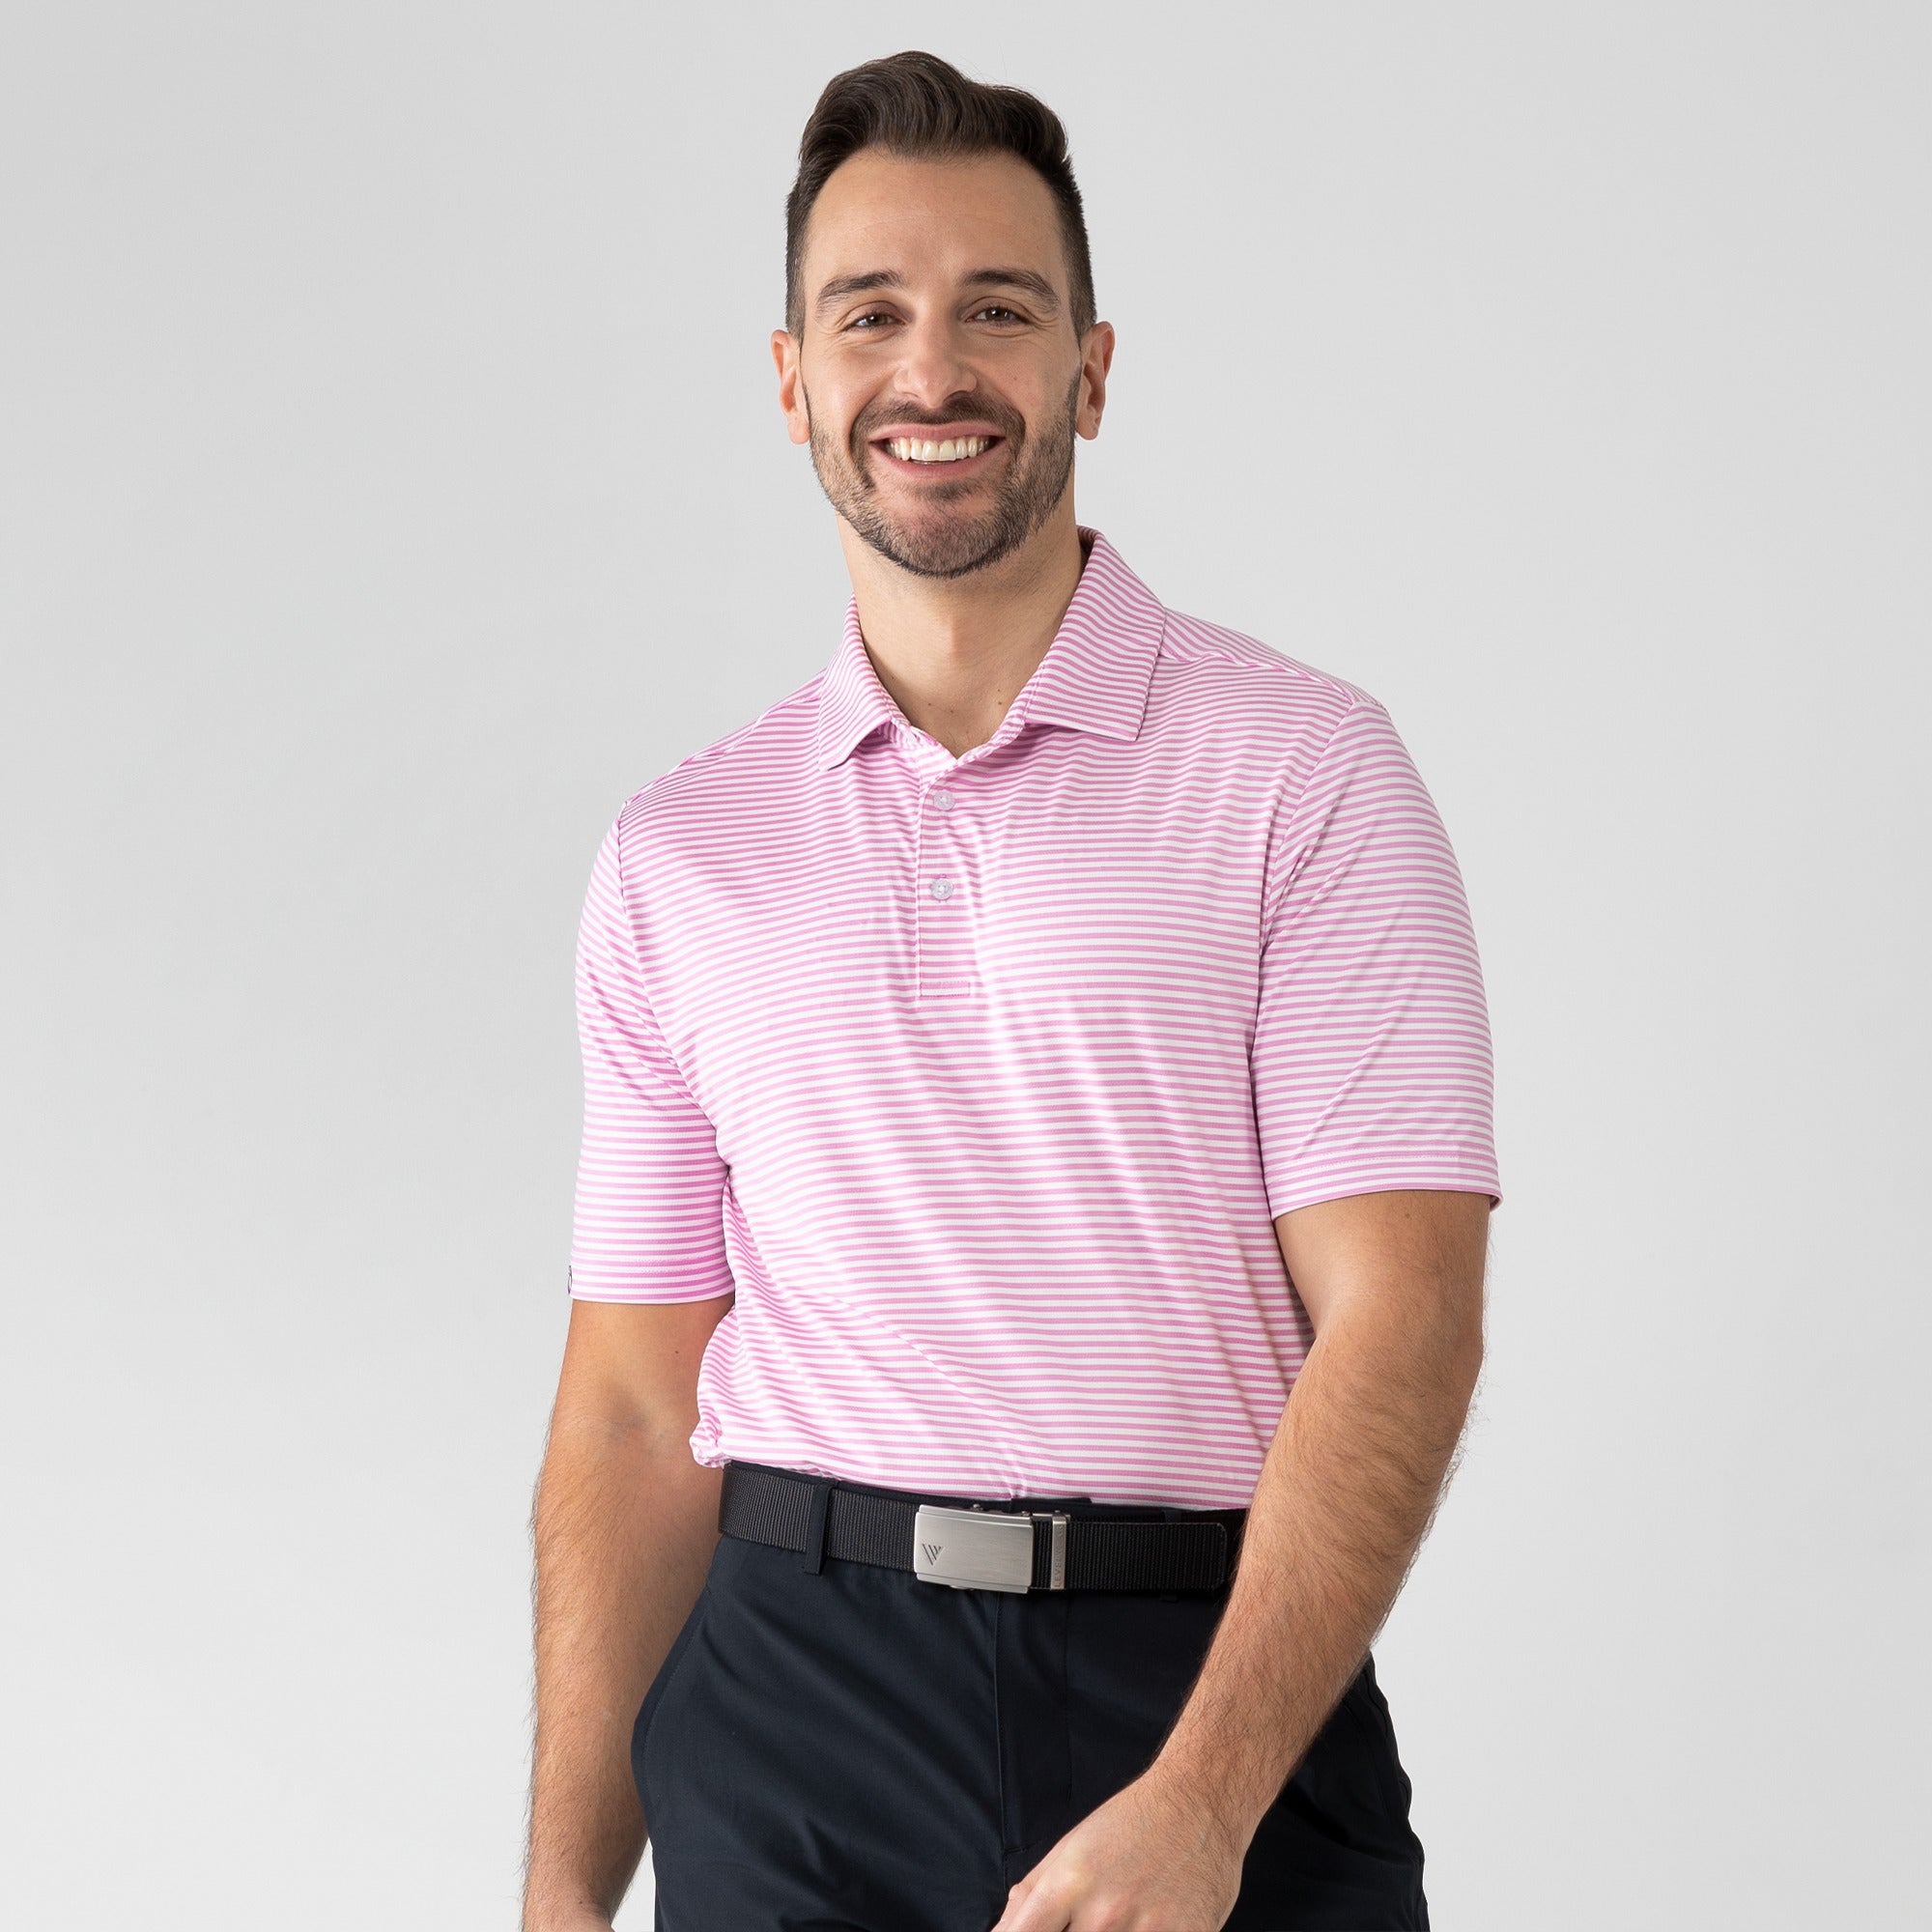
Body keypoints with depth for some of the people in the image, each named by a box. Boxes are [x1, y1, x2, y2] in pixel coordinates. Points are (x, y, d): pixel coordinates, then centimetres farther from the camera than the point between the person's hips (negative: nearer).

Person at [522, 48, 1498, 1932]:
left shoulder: (1301, 768, -2)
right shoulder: (679, 855, 8)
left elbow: (1398, 1318, -10)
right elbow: (634, 1409, 8)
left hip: (1212, 1684, -2)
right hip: (789, 1699, 3)